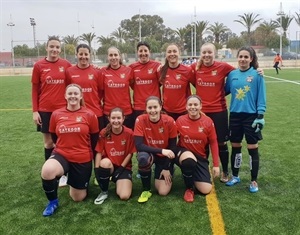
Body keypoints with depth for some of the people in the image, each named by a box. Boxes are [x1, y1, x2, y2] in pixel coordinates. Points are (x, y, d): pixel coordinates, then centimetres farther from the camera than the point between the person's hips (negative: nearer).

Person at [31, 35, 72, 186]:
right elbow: (34, 89, 2)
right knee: (48, 142, 10)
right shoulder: (39, 66, -1)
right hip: (45, 110, 0)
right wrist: (35, 111, -3)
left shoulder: (66, 65, -1)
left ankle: (62, 173, 17)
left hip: (63, 109, 0)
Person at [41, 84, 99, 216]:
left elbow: (95, 138, 4)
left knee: (78, 198, 8)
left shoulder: (89, 115, -9)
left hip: (83, 159, 0)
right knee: (47, 171, -35)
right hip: (61, 155, 1)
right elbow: (54, 136, 11)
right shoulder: (56, 114, -4)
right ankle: (53, 201, -6)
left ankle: (79, 184, 45)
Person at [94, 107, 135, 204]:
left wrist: (121, 168, -12)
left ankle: (119, 182, 15)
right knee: (105, 162, -37)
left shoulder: (129, 133, -12)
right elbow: (99, 152, -9)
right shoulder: (104, 133, -11)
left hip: (124, 167, -1)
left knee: (124, 196, -22)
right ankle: (104, 192, -11)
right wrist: (97, 169, -21)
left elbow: (130, 153, -5)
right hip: (108, 165, 1)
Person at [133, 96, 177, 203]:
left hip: (165, 157, 0)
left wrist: (167, 168, -9)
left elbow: (173, 147, -9)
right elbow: (138, 145, -26)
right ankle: (146, 190, -10)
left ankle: (166, 174, 27)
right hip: (149, 153, 0)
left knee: (163, 192, -10)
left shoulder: (169, 121, -19)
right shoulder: (140, 120, -20)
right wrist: (161, 150, -34)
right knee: (143, 158, -38)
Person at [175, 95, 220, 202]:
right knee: (189, 160, -41)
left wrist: (216, 165, -2)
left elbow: (213, 143, -1)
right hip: (183, 152, -2)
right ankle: (189, 189, -12)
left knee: (206, 190, -9)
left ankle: (193, 177, 26)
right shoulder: (180, 120, -10)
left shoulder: (208, 121, -8)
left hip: (200, 157, 2)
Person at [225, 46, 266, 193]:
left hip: (251, 116, -3)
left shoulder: (257, 75, -7)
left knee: (252, 148, 4)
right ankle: (235, 176, 30)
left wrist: (260, 116, -10)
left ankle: (254, 181, 17)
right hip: (235, 115, 4)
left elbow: (261, 97, -7)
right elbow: (225, 91, 12)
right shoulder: (232, 74, 3)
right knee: (235, 147, 13)